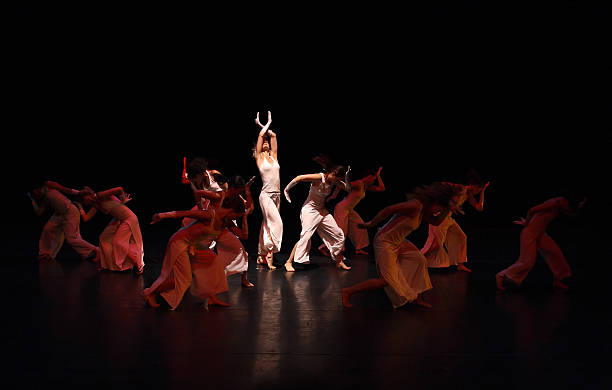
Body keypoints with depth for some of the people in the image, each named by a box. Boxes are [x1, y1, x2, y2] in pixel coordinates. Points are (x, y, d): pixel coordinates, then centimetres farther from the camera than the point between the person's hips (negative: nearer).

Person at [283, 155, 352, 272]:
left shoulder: (334, 181, 1)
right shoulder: (319, 177, -21)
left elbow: (348, 189, 6)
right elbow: (299, 178, -24)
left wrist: (346, 178, -12)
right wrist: (286, 190, -18)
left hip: (322, 211, 8)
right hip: (310, 210, -8)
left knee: (338, 235, 5)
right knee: (306, 236, -20)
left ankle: (339, 262, 19)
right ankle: (289, 262, -14)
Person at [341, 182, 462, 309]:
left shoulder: (423, 209, 6)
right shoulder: (415, 205, -24)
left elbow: (436, 222, 21)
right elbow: (388, 209, -27)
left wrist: (448, 208, 6)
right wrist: (371, 224, -19)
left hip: (397, 242, 10)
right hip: (385, 242, -10)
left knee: (420, 260, 6)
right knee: (387, 280, -6)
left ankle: (416, 298, 18)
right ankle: (348, 291, 3)